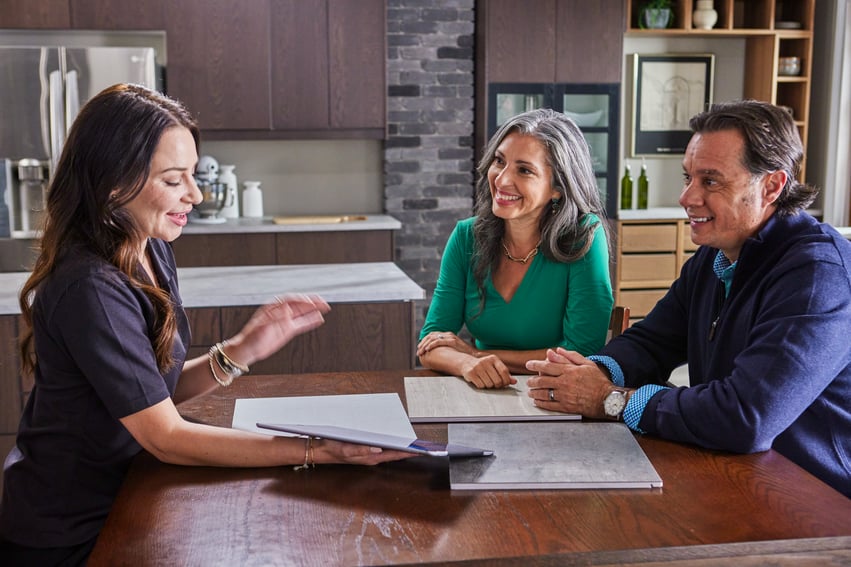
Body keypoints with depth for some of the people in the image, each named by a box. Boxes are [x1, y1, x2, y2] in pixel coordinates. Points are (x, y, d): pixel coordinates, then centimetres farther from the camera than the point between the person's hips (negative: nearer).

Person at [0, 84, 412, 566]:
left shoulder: (152, 251, 1)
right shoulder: (91, 289, -27)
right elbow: (166, 438, -25)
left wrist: (242, 350, -12)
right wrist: (319, 451, -29)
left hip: (117, 498, 7)